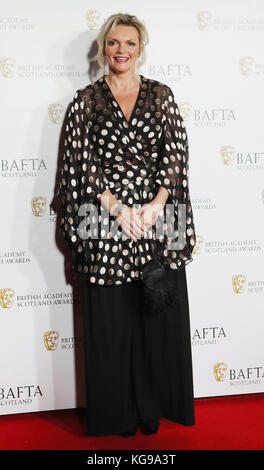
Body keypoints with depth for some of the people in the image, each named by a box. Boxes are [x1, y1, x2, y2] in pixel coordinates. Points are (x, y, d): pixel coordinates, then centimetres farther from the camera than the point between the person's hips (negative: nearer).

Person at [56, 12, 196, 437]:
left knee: (160, 315, 6)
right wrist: (118, 209, -13)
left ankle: (154, 406, 24)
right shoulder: (87, 100, 7)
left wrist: (154, 207, -12)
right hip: (106, 221, -1)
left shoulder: (161, 95, 10)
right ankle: (120, 413, 21)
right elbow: (82, 162, -2)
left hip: (158, 216, 1)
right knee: (112, 320, 4)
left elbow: (177, 154, 2)